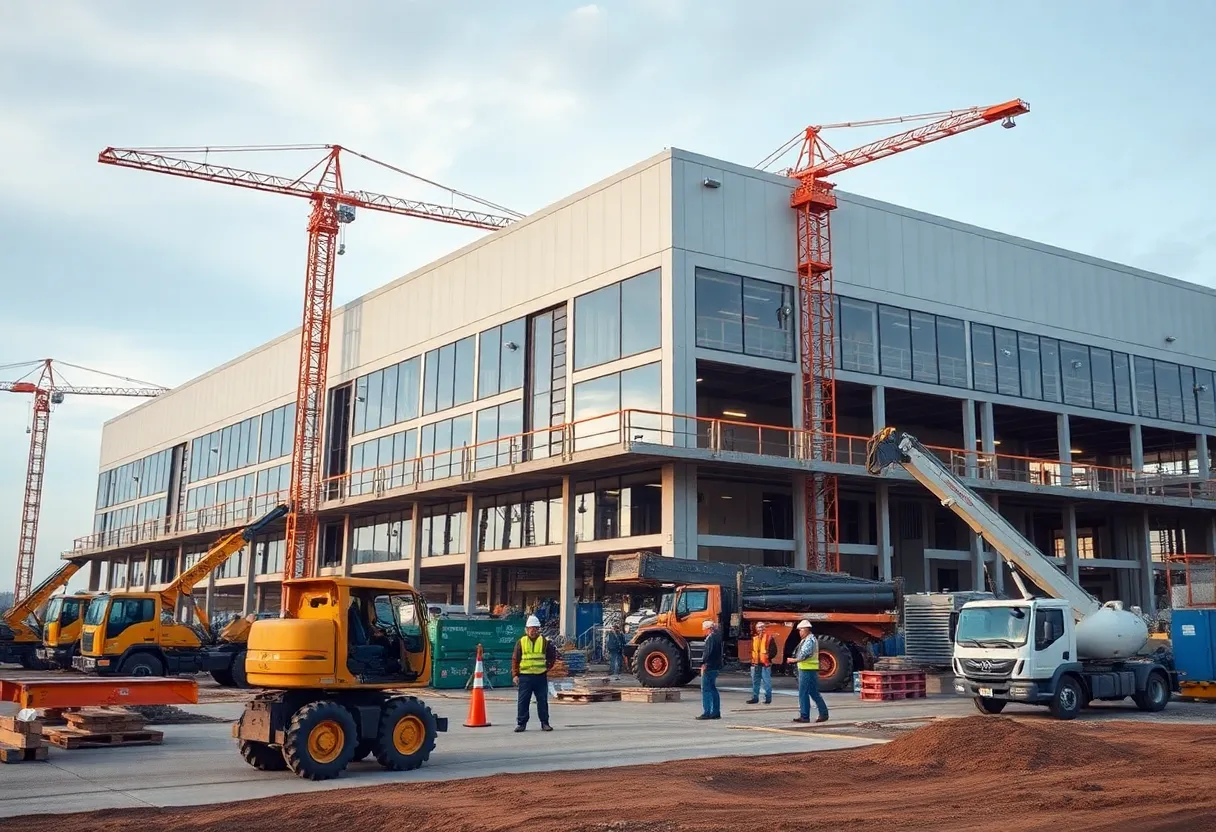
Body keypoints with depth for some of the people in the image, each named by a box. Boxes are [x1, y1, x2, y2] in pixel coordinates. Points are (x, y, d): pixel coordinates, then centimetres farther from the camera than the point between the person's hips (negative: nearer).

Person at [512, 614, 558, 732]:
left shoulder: (544, 641, 4)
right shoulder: (521, 642, 2)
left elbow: (552, 656, 13)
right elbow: (515, 659, 3)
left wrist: (548, 668, 4)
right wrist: (515, 674, -2)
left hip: (541, 676, 1)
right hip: (525, 676, -1)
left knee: (543, 701, 5)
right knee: (522, 701, 1)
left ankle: (544, 723, 13)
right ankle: (521, 723, 8)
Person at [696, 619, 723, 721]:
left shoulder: (711, 638, -14)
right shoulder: (718, 636, 15)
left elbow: (708, 651, -25)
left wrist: (703, 663, -24)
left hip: (709, 666, -10)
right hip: (716, 666, 10)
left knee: (706, 689, -6)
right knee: (712, 689, 16)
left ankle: (706, 712, -8)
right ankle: (716, 712, 18)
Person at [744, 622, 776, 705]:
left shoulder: (769, 638, -3)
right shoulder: (754, 638, 13)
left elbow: (773, 651, -7)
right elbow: (751, 649, 20)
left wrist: (768, 656, -16)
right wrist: (752, 657, 7)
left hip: (765, 664, -6)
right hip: (755, 664, 6)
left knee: (766, 682, -2)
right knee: (755, 682, 12)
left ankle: (768, 698, 4)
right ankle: (755, 697, 20)